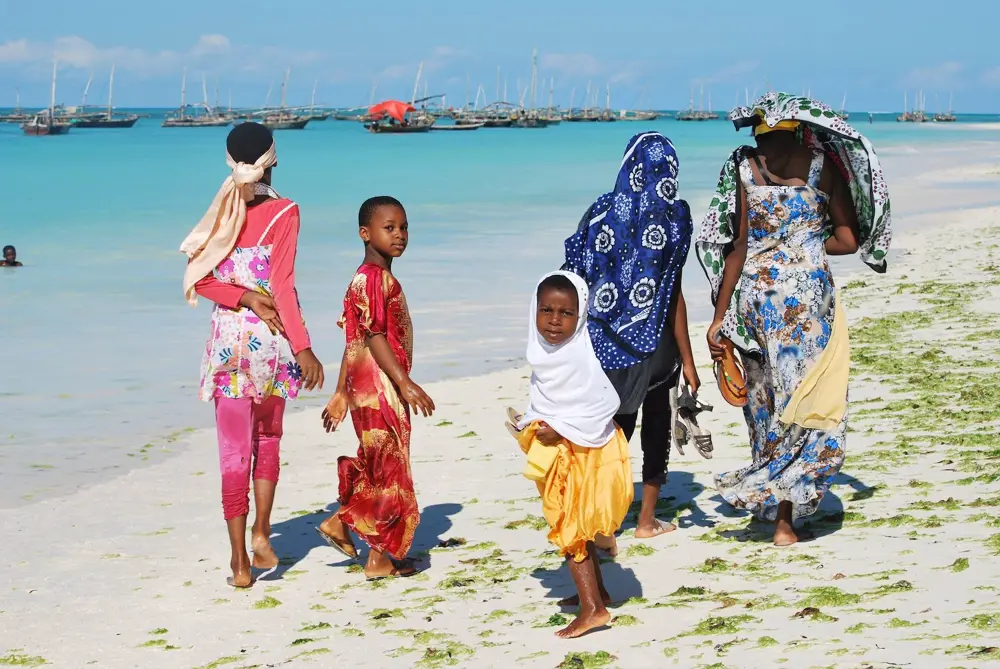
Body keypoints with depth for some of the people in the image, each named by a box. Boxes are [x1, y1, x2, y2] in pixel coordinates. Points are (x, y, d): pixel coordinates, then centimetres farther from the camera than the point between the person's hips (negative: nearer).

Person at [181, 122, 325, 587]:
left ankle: (239, 560, 3)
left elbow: (199, 280, -4)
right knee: (268, 439, 20)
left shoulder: (221, 213, 2)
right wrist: (303, 348, -15)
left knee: (234, 451, 4)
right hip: (271, 340, -1)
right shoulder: (284, 213, -7)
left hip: (229, 339, 1)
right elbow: (282, 285, -14)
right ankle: (261, 532, 11)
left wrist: (246, 298, -5)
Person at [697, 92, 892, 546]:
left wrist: (720, 317, -1)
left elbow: (739, 246, -3)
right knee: (805, 403, 4)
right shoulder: (823, 164, -3)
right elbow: (848, 240, -4)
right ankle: (784, 519, 1)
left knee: (767, 398, 15)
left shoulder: (743, 167, -1)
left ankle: (773, 504, 23)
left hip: (754, 295, 2)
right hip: (807, 294, -2)